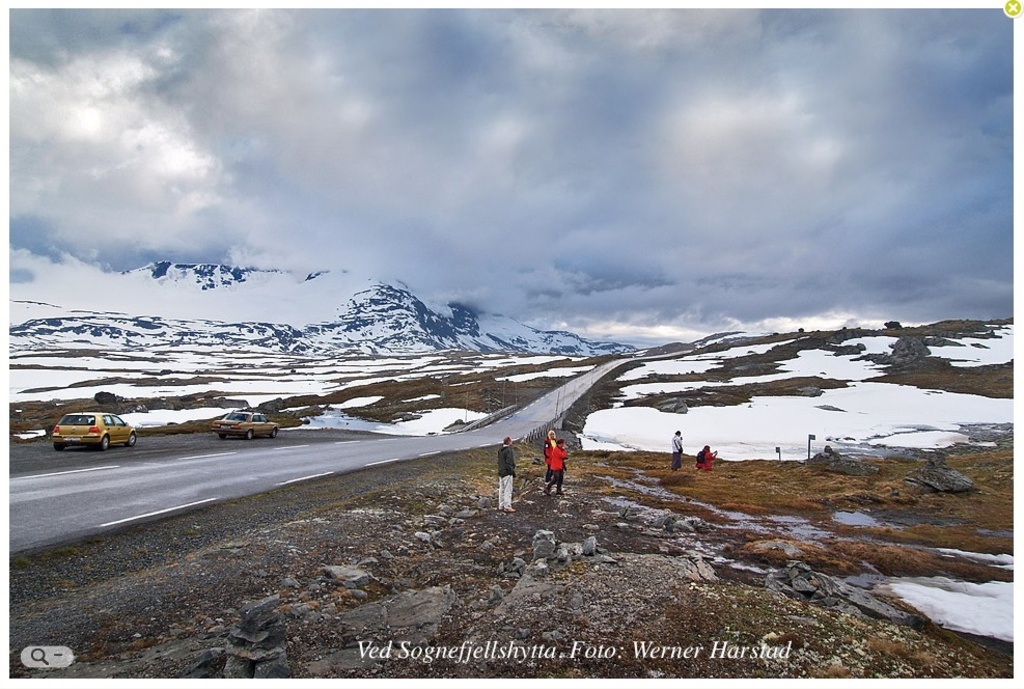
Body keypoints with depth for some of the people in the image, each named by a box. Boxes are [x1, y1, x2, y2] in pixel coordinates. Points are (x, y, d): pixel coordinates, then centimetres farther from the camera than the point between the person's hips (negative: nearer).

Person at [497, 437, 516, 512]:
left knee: (501, 489, 15)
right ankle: (507, 507, -1)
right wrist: (513, 472, -12)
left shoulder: (500, 450, 10)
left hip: (501, 472, 9)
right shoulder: (509, 450, -17)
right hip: (507, 473, -9)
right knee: (508, 490, -3)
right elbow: (509, 463, -20)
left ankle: (501, 506, 22)